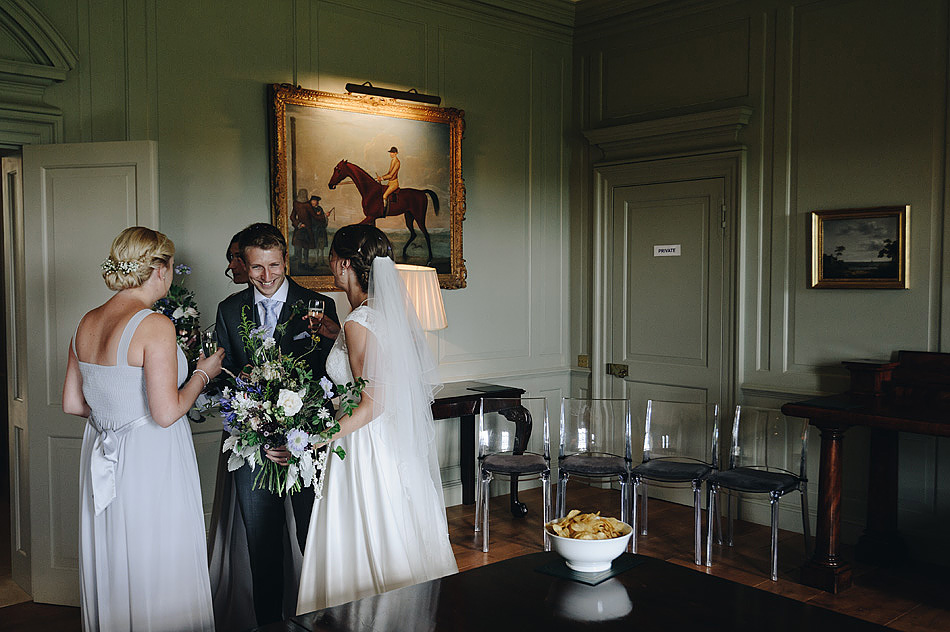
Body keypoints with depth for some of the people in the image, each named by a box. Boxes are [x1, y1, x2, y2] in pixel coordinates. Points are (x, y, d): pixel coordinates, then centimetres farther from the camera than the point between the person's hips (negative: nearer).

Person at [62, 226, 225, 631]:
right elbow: (166, 413, -21)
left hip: (103, 458, 8)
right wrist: (203, 373, -6)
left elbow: (72, 404, 9)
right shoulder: (155, 325, -19)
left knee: (110, 567, 20)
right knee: (158, 571, 7)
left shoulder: (87, 323, 4)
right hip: (151, 462, -8)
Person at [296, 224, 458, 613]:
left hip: (364, 447, -9)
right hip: (396, 446, 9)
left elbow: (372, 405, -21)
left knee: (365, 559, 4)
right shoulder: (392, 310, 5)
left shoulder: (358, 323, -19)